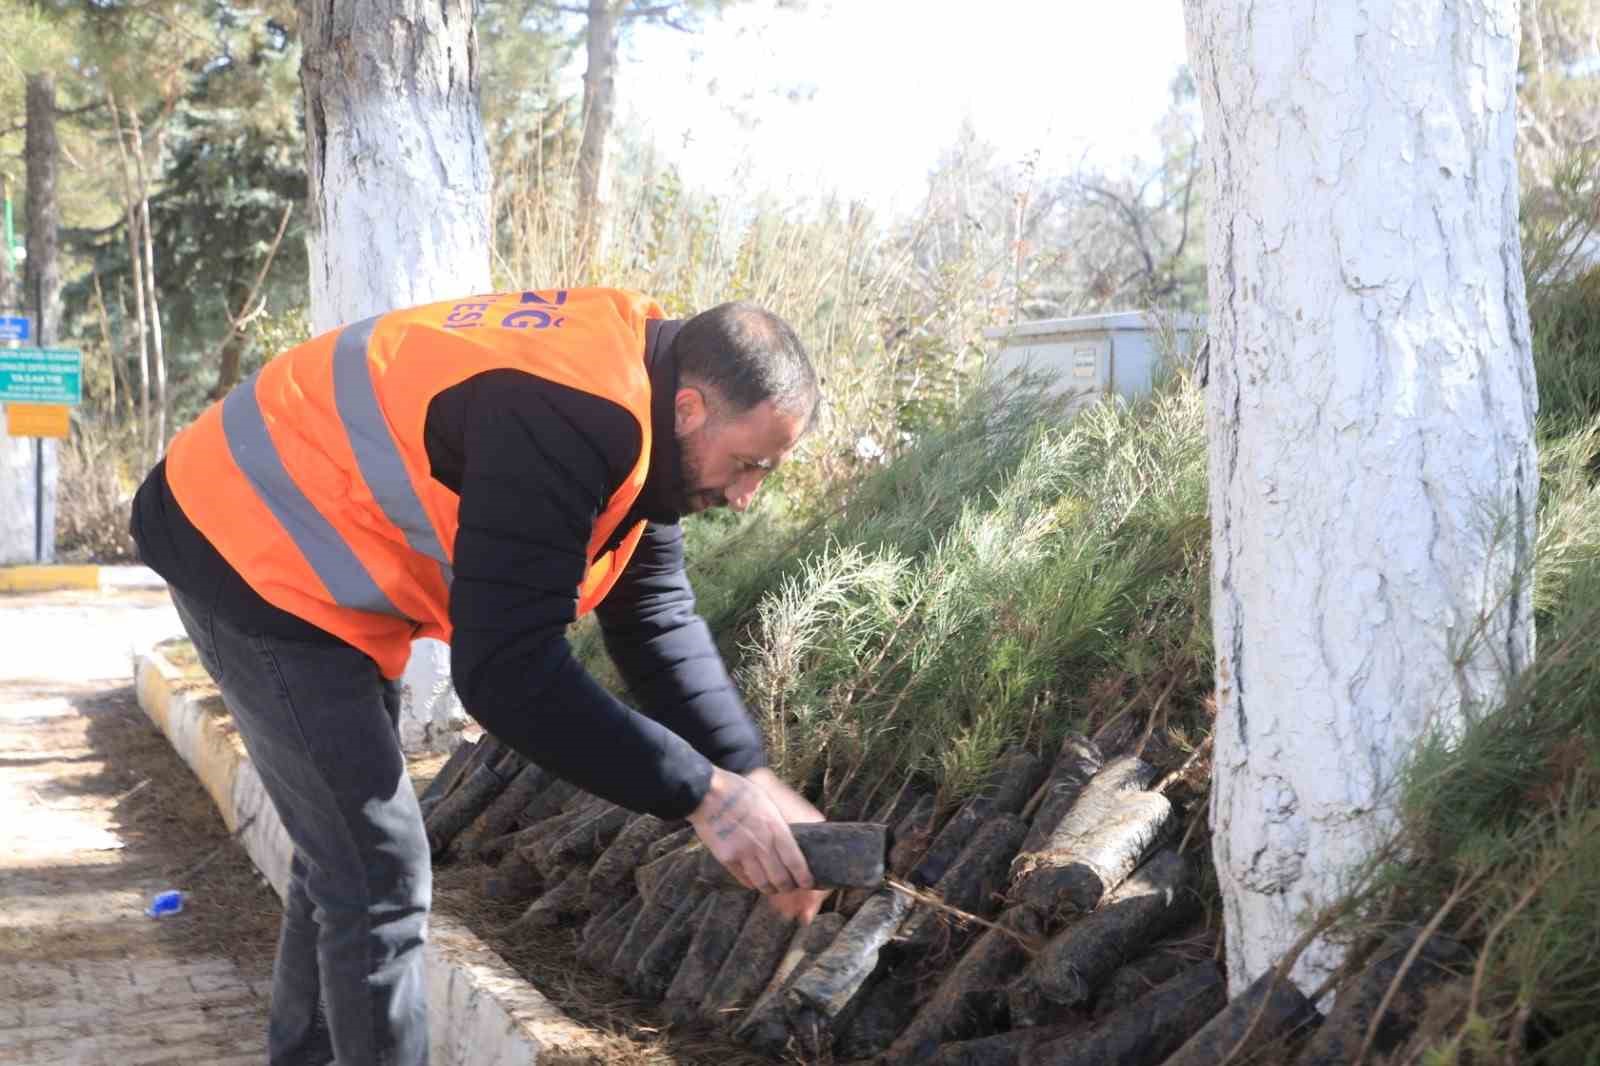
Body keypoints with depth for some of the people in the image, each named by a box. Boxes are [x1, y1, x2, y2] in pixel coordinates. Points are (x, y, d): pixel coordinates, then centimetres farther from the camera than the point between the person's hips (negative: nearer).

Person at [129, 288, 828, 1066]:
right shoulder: (570, 420, -32)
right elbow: (507, 670, -34)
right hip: (254, 551, -10)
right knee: (380, 879, -7)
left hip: (294, 549, 10)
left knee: (346, 857, 20)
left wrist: (752, 778, -5)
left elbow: (657, 622, 4)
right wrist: (702, 794, -30)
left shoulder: (626, 408, 0)